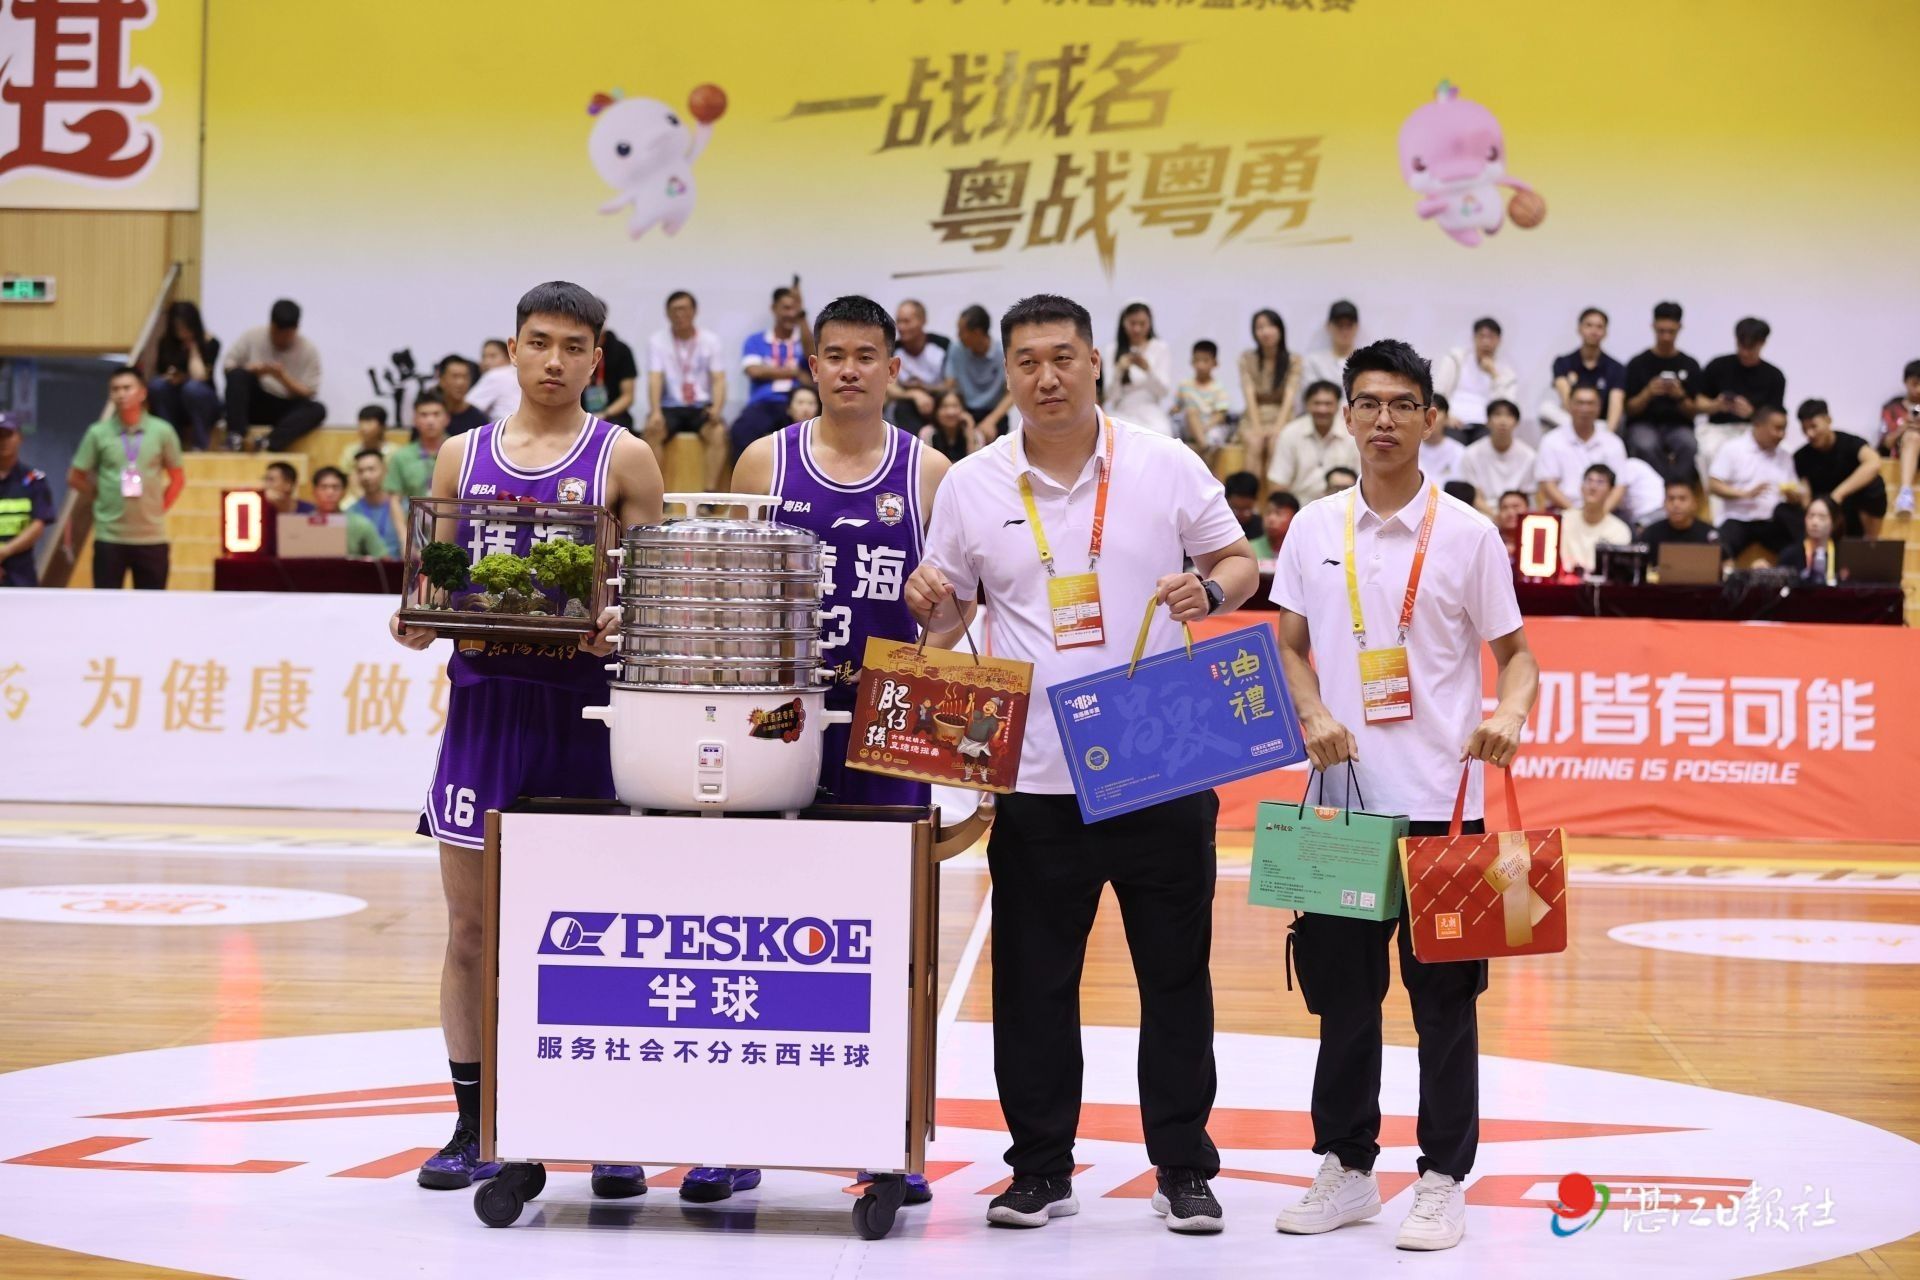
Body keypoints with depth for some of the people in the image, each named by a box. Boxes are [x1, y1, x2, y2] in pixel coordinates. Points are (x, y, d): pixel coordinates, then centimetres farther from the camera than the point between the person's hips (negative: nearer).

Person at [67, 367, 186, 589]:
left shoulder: (162, 432, 0)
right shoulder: (98, 433, 0)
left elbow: (178, 479, 9)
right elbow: (75, 477, 8)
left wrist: (158, 509, 4)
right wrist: (101, 498, 6)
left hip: (151, 538, 0)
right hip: (109, 537, 0)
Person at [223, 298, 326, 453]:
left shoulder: (309, 350, -3)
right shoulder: (252, 337, -1)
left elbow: (307, 394, -5)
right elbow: (228, 367, 0)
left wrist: (282, 377, -21)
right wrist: (252, 371, -20)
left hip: (286, 410, 0)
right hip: (254, 403, 0)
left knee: (318, 409, -29)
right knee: (237, 374, -28)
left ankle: (270, 443, -46)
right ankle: (235, 437, -34)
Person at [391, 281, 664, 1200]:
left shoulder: (624, 459, 2)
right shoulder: (463, 456, 11)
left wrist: (621, 625, -20)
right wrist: (418, 623, -7)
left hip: (581, 701, -3)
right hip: (485, 698, 3)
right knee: (470, 925, 5)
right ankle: (472, 1127, 15)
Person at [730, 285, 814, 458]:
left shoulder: (804, 342, 19)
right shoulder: (755, 341, 16)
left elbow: (812, 355, -5)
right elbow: (755, 371, -1)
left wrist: (801, 316, -14)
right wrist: (796, 373, 0)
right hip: (763, 404, 0)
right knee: (742, 431, -34)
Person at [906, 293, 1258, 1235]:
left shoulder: (1166, 467, 2)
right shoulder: (972, 485, 5)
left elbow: (1239, 565, 8)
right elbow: (946, 617, 11)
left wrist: (1209, 591, -14)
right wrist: (932, 602, -11)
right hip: (1037, 777, 1)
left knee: (1176, 976, 5)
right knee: (1033, 982, 6)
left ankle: (1183, 1167, 15)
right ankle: (1040, 1167, 18)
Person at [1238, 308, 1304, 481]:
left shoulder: (1294, 361, 2)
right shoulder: (1247, 359, 4)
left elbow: (1290, 395, -10)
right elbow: (1249, 394, -6)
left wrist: (1278, 427, -24)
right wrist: (1257, 428, -19)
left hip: (1281, 418, -1)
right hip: (1254, 419, 1)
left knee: (1276, 444, -33)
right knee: (1256, 444, -33)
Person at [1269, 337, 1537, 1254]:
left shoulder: (1467, 534, -1)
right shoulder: (1314, 528, 7)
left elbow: (1514, 653, 3)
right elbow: (1289, 645, 13)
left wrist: (1509, 715, -17)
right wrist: (1313, 715, -6)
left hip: (1440, 799, -3)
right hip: (1342, 796, 3)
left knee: (1444, 996, 2)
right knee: (1341, 989, 9)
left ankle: (1443, 1182, 11)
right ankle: (1346, 1169, 21)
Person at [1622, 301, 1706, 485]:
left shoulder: (1690, 365, 7)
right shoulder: (1638, 364, 4)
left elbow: (1693, 412, 5)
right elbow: (1630, 410, 2)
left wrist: (1680, 396, -16)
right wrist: (1647, 393, -17)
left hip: (1677, 424, 1)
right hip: (1644, 424, -1)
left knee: (1689, 445, -35)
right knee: (1646, 446, -37)